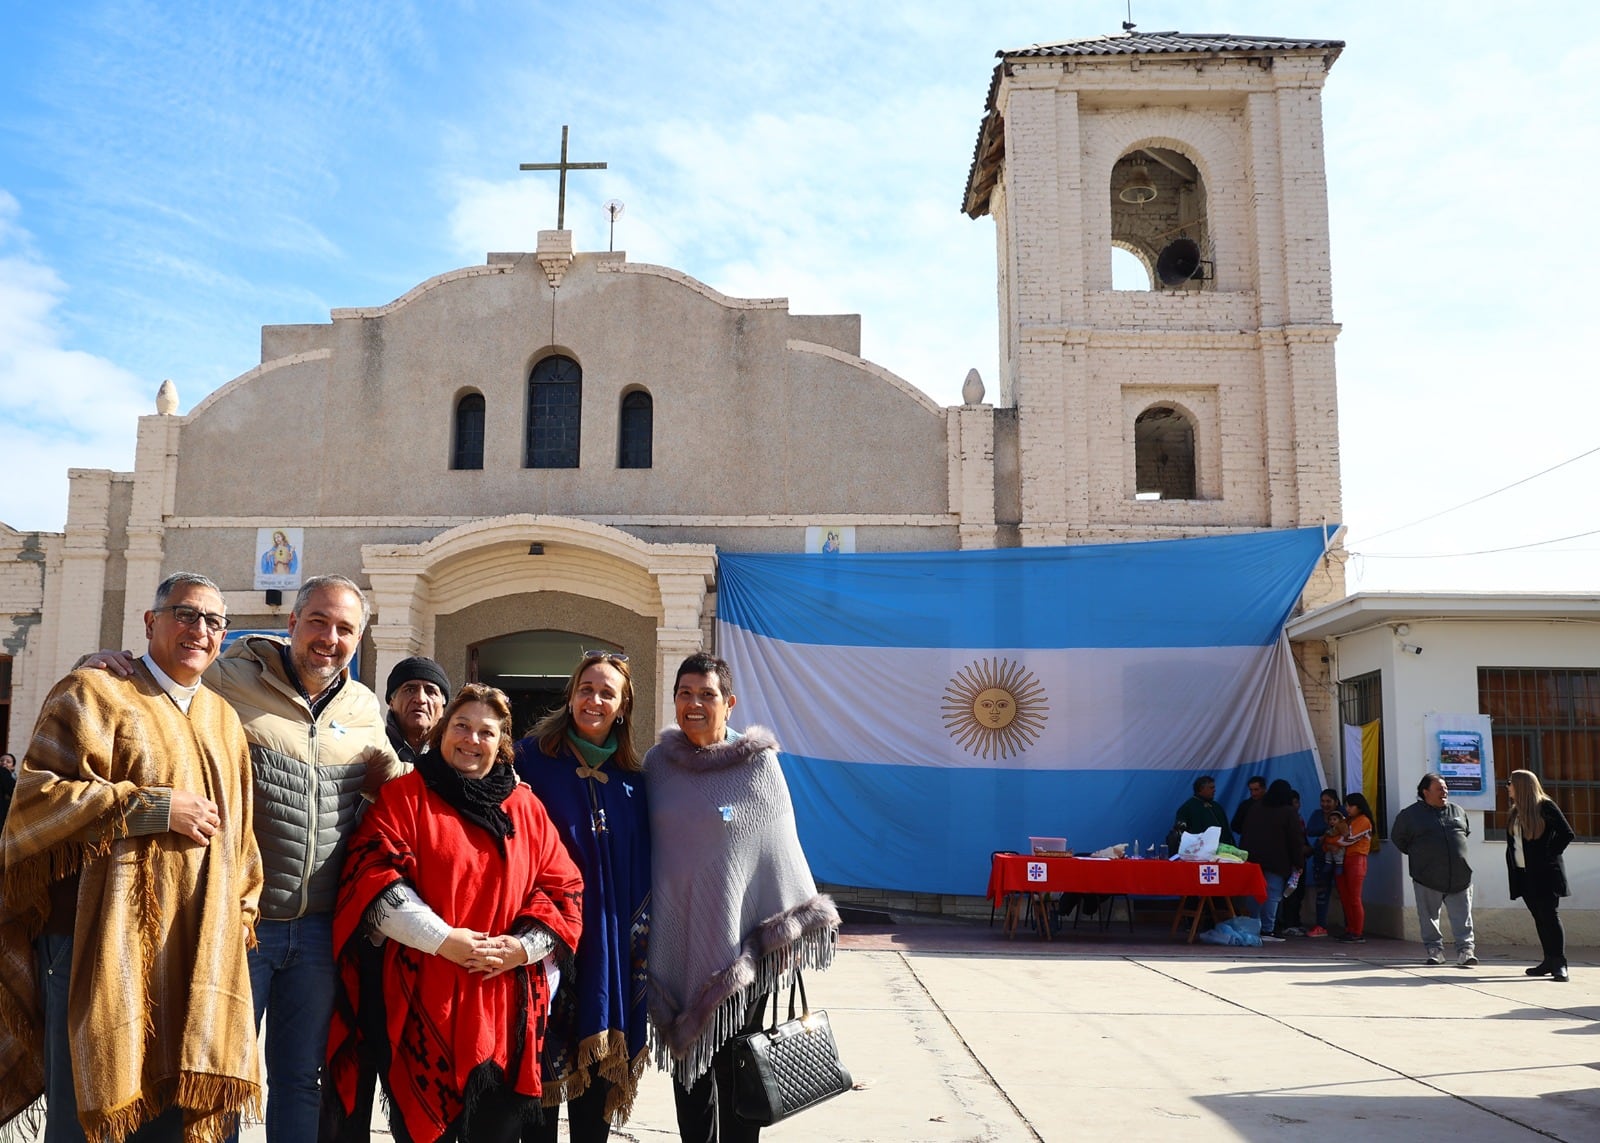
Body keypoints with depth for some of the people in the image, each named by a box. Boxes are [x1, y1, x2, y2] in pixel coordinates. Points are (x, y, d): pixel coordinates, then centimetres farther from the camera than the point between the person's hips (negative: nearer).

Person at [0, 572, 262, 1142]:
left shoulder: (224, 720, 16)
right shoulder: (94, 693, 0)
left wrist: (240, 918, 11)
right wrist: (155, 807, -15)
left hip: (200, 954, 5)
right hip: (104, 945, -5)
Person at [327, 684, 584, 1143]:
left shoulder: (526, 808, 13)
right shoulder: (404, 795, 2)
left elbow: (563, 887, 10)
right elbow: (374, 875, -9)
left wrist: (522, 946, -6)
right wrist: (441, 939, -16)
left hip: (507, 1005, 3)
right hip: (424, 1001, -3)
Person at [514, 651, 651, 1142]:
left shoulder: (632, 778, 9)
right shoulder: (533, 757, -3)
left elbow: (642, 869, 12)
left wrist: (640, 934, 6)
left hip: (610, 948, 4)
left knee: (599, 1067, 10)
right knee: (544, 1063, 3)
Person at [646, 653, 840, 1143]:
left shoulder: (759, 763, -6)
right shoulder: (658, 762, 4)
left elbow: (782, 847, -4)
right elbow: (641, 846, 11)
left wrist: (792, 932, -5)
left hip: (739, 941, -3)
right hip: (676, 941, 3)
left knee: (736, 1068, 5)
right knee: (688, 1063, 11)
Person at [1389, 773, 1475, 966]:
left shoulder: (1457, 811, 10)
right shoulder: (1410, 814, -1)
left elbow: (1467, 832, 26)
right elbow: (1397, 838, 10)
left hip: (1459, 876, 2)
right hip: (1427, 878, -2)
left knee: (1462, 917, -1)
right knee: (1429, 917, 4)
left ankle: (1465, 950, 2)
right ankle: (1435, 950, 15)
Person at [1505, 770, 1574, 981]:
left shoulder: (1545, 807, -6)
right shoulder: (1515, 811, 14)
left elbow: (1567, 834, -8)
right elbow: (1511, 841, 20)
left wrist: (1549, 855, -11)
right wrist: (1511, 864, 7)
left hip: (1545, 873, -7)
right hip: (1523, 874, 7)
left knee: (1549, 915, -9)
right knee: (1539, 917, 8)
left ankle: (1560, 964, -9)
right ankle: (1550, 961, 12)